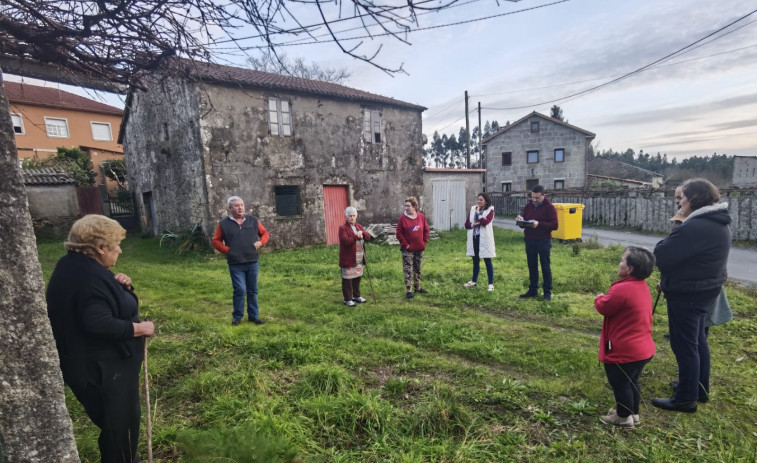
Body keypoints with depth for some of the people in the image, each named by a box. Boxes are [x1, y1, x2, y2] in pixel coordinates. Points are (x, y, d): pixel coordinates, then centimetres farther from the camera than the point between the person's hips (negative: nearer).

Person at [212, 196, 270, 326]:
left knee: (253, 290, 10)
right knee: (240, 290, -7)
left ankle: (253, 315, 23)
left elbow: (265, 233, 14)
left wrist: (260, 242, -5)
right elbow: (216, 241, 7)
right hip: (235, 264, -2)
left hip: (252, 262, 3)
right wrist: (227, 250, -6)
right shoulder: (224, 224, 0)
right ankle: (237, 316, 13)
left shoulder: (253, 220, 4)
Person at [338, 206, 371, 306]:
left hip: (359, 259, 7)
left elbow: (368, 238, 7)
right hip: (348, 259, -7)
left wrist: (362, 233, -12)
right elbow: (345, 241, -23)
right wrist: (357, 236, -15)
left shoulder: (359, 226, 14)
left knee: (357, 278, 16)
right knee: (347, 279, 1)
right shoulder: (342, 228, -10)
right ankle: (347, 299, 11)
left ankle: (356, 296, 31)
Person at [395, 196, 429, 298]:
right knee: (408, 270, 0)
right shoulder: (403, 218, -10)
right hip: (408, 249, -4)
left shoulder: (421, 216, -1)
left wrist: (424, 242, 1)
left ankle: (417, 287, 30)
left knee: (417, 269, 16)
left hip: (419, 248, 4)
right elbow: (399, 233, -9)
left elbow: (426, 230, 8)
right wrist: (405, 244, -12)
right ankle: (409, 290, 7)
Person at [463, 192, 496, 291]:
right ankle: (474, 281, 31)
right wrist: (474, 224, -13)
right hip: (474, 238, 5)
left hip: (484, 239, -5)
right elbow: (467, 224, 5)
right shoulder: (472, 209, 8)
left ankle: (491, 284, 7)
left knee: (487, 261, 0)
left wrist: (478, 212, -12)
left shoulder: (490, 210, -4)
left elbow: (485, 222, -21)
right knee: (475, 261, 17)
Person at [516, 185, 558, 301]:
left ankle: (547, 292, 12)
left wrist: (539, 224, -24)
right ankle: (533, 290, 22)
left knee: (545, 267, 3)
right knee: (532, 267, 12)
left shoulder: (549, 207, -6)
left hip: (543, 241, -5)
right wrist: (521, 220, -8)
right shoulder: (528, 206, 10)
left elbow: (554, 225, -13)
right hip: (529, 240, 5)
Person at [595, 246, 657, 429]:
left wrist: (599, 298, 4)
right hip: (643, 349, 10)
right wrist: (607, 298, 7)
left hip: (624, 352, -10)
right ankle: (633, 414, 39)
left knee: (620, 384, 10)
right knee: (631, 381, 25)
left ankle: (624, 417, 26)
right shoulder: (643, 287, 5)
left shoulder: (622, 289, -27)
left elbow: (604, 307, -14)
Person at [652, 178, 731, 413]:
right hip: (705, 289, 10)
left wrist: (668, 240, -4)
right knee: (698, 340, 21)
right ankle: (701, 389, 36)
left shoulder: (694, 228, -26)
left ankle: (686, 399, 13)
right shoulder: (719, 224, 9)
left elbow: (662, 256, -24)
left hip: (686, 294, -10)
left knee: (684, 345, 1)